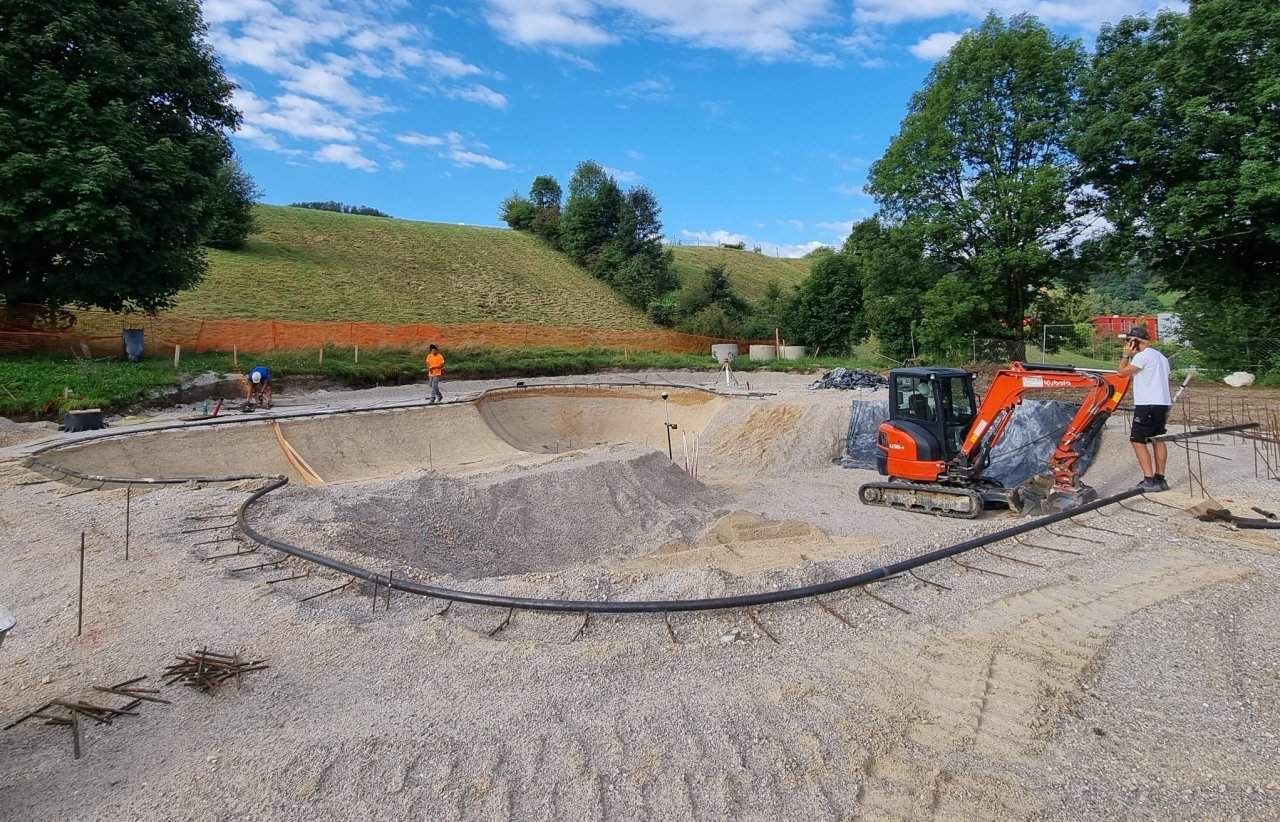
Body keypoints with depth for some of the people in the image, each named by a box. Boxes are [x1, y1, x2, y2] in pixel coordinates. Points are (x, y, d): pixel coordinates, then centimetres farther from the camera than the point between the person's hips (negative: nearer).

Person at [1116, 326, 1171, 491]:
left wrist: (1126, 354, -1)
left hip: (1147, 405, -10)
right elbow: (1163, 381, 20)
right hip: (1162, 403, 10)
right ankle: (1160, 479, 16)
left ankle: (1149, 480, -11)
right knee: (1158, 440, 13)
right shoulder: (1161, 357, 18)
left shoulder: (1142, 356, -12)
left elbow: (1122, 371, -11)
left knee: (1137, 441, -7)